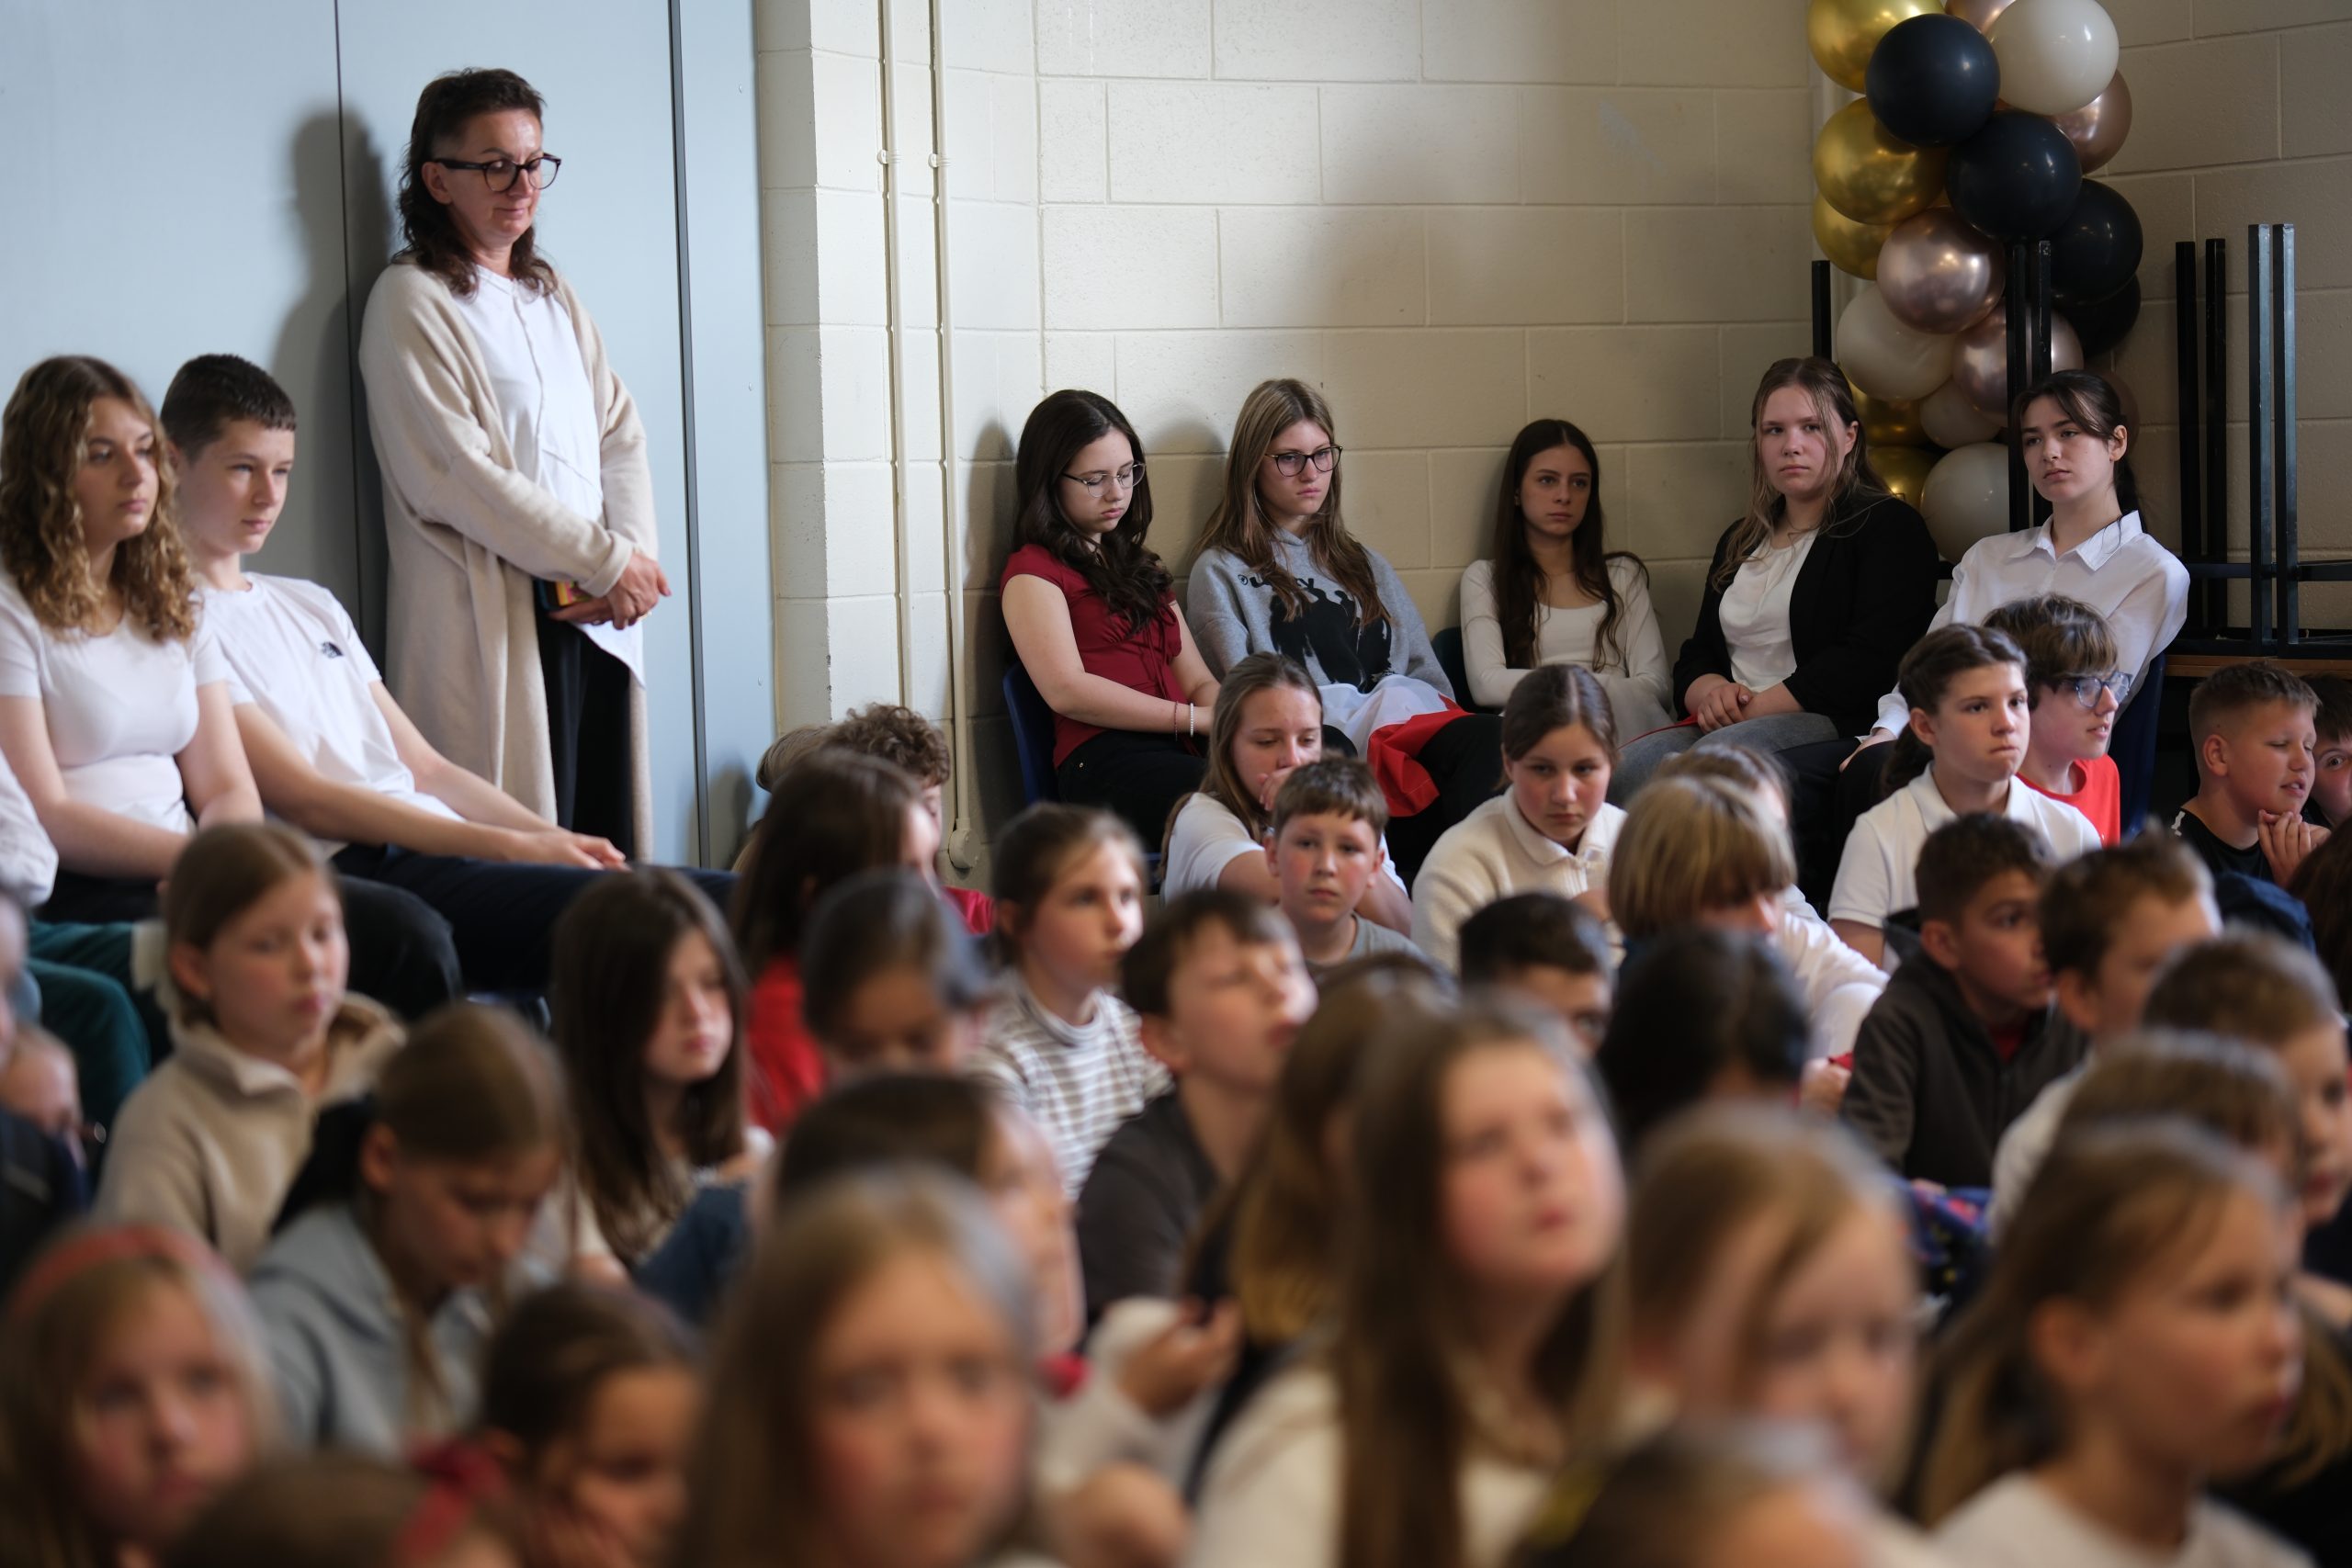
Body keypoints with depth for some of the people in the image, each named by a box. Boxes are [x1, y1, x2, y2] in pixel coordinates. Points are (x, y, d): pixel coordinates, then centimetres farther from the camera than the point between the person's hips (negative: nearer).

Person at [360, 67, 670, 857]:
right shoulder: (412, 301, -2)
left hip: (600, 615, 7)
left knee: (608, 847, 2)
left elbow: (620, 434, 14)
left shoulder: (551, 294, 21)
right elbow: (454, 475, -11)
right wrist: (606, 560, -10)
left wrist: (631, 565, -5)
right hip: (492, 621, -7)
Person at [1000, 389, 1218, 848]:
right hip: (1106, 763, -6)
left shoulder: (1140, 568, 34)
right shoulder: (1033, 570, 10)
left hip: (1180, 755, 6)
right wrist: (1196, 719, -6)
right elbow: (1067, 690, -5)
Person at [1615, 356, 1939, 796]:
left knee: (1721, 755, -38)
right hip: (1728, 727, 6)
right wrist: (1712, 693, -1)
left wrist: (1756, 707, -11)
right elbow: (1695, 657, 25)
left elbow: (1869, 660, -8)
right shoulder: (1740, 541, 28)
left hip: (1841, 726, -6)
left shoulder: (1889, 527, 6)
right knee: (1637, 765, -29)